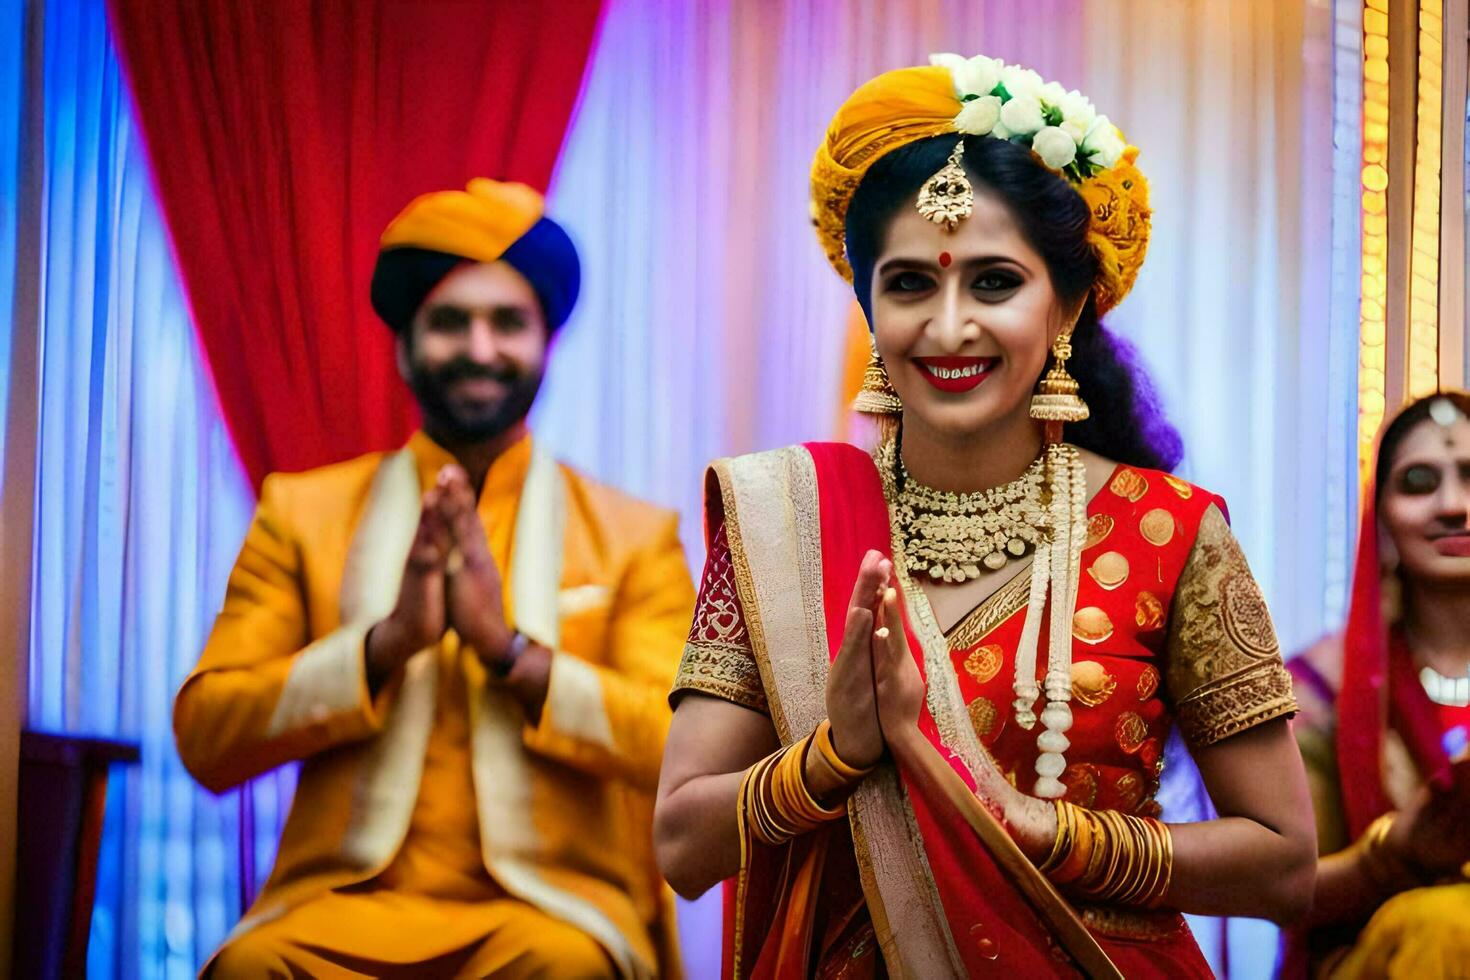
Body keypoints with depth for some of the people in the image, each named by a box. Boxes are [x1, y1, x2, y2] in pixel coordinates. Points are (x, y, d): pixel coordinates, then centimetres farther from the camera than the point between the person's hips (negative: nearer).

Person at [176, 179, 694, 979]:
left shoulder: (634, 538, 11)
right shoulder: (303, 513, 13)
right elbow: (205, 738, 3)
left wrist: (510, 650, -13)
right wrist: (387, 641, -11)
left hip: (549, 911, 0)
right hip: (345, 904, 1)